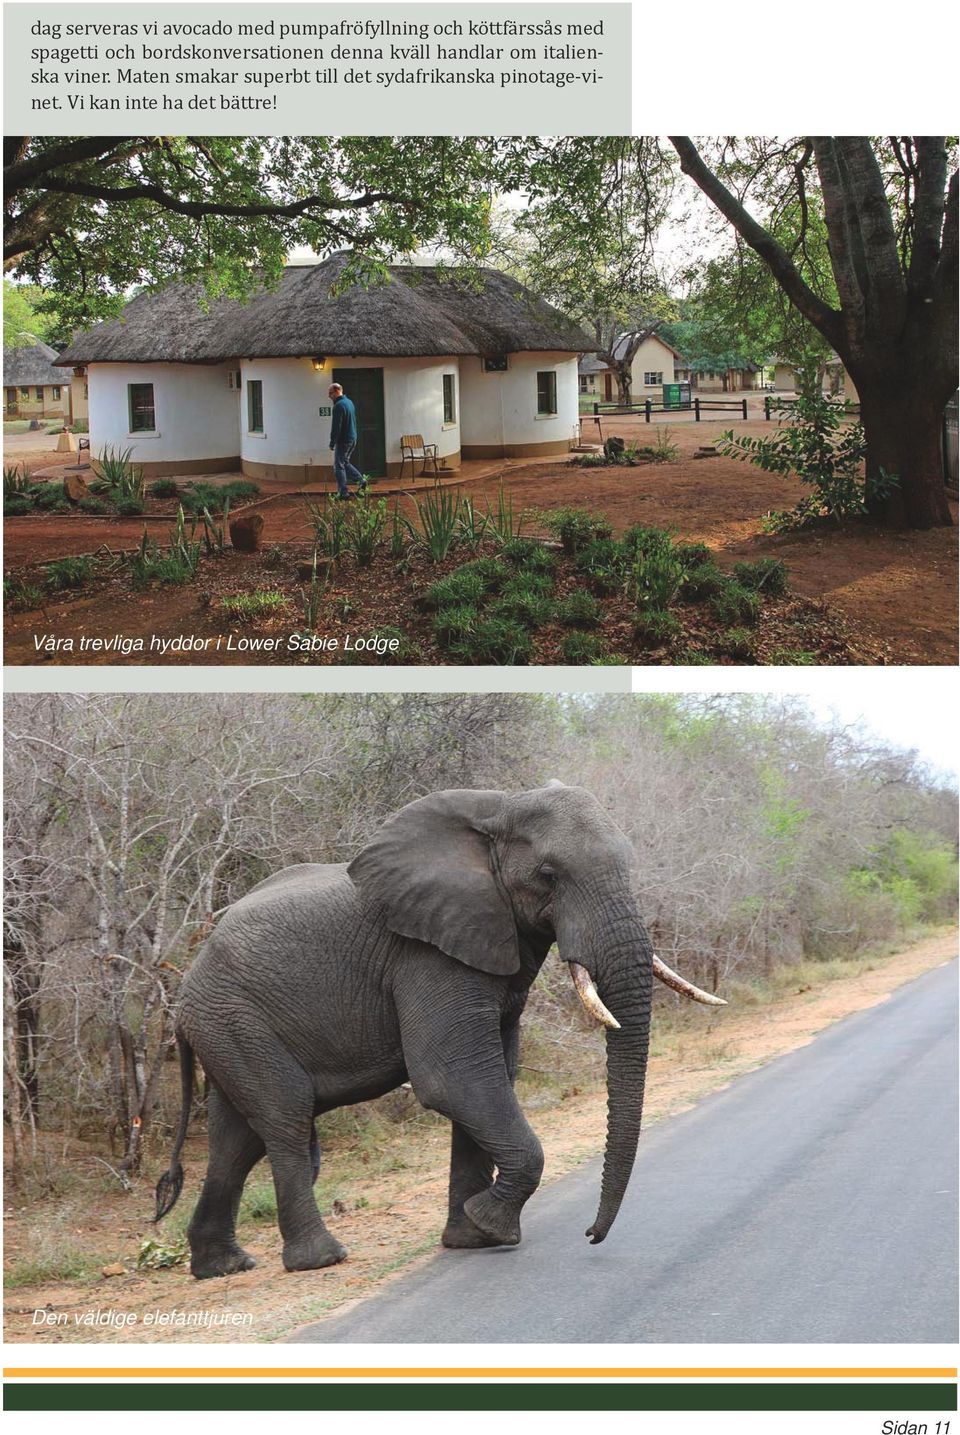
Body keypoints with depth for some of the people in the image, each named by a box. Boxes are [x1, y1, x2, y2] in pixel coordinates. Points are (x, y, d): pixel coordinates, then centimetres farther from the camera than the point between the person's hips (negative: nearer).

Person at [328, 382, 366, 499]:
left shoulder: (339, 406, -18)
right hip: (353, 439, 9)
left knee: (339, 466, -2)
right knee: (345, 462, 22)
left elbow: (336, 426, -20)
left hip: (343, 440, -9)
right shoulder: (349, 402, 13)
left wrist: (332, 442, -14)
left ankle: (343, 492, -3)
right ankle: (360, 480, 11)